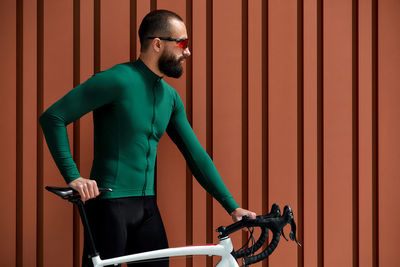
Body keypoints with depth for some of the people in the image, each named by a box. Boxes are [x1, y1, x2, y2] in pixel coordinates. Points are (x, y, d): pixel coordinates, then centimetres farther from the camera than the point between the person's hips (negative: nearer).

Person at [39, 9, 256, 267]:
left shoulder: (171, 97, 10)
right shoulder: (118, 80, -12)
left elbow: (196, 154, 13)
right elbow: (53, 117, -13)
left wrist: (233, 207, 10)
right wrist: (73, 177, -19)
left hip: (147, 207, 7)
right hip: (110, 204, -7)